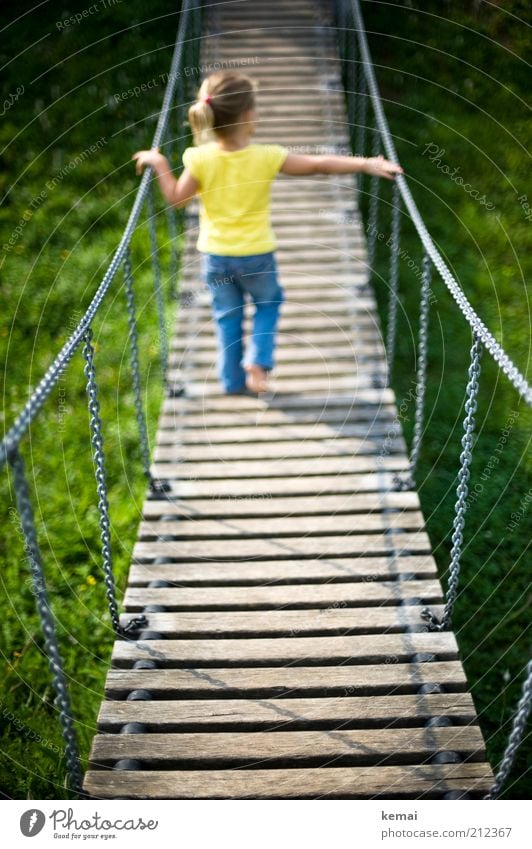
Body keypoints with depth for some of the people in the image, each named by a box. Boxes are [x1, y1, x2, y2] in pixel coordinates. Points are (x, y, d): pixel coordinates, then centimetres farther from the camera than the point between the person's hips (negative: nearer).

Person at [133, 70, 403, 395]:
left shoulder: (199, 159, -15)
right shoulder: (267, 156, -17)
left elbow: (177, 199, -4)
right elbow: (319, 164, -12)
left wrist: (159, 164, 9)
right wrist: (368, 163, -5)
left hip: (215, 256, 2)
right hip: (256, 254, -2)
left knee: (228, 315, 19)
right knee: (269, 302, 25)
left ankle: (233, 380, 26)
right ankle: (258, 361, 10)